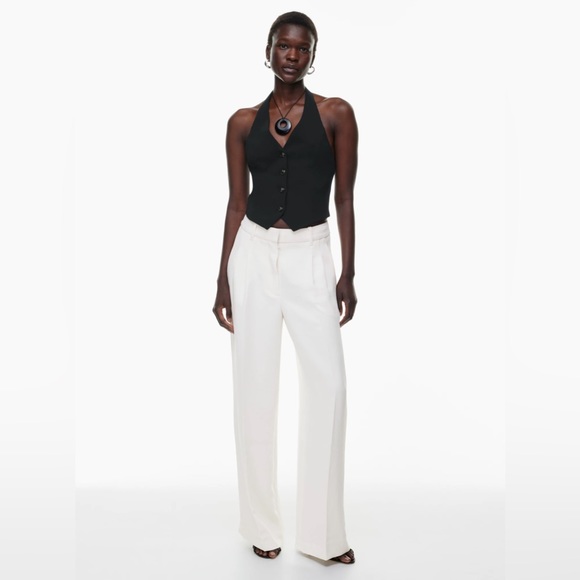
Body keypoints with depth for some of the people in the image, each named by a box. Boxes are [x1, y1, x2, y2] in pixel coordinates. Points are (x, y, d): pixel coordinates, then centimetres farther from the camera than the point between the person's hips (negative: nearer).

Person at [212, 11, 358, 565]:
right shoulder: (243, 122, 8)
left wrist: (348, 273, -3)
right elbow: (236, 202, 9)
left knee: (328, 382, -9)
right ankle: (262, 524, 18)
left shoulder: (335, 114, 3)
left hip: (310, 255, -1)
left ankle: (323, 530, 6)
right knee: (254, 385, 4)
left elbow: (344, 198, 2)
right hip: (253, 254, 2)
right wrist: (223, 279, 5)